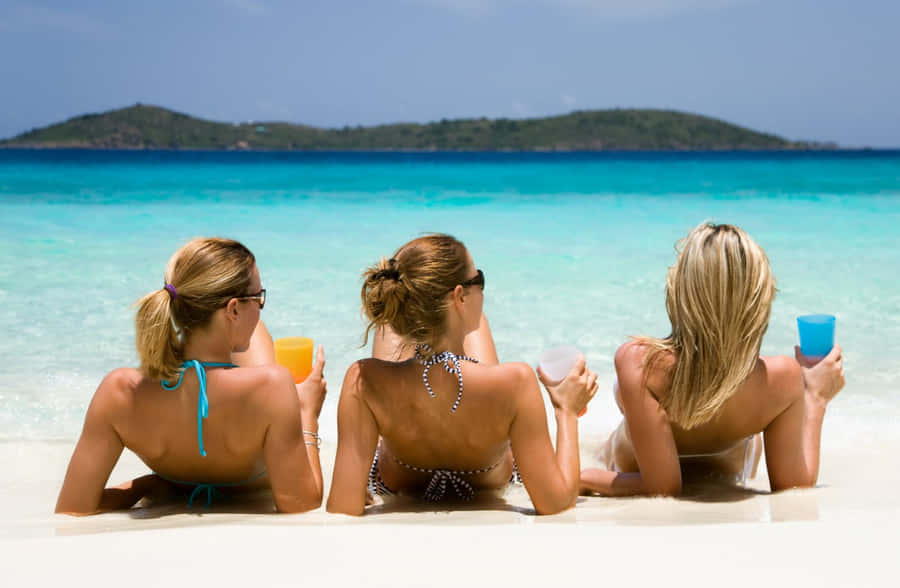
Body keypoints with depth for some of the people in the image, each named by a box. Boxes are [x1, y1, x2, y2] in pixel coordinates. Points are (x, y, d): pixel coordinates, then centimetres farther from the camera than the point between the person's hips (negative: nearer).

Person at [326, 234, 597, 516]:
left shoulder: (364, 381, -42)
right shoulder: (514, 383, -44)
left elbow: (342, 511, -36)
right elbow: (556, 503, -35)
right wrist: (567, 412, -20)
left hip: (397, 485, 0)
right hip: (489, 487, 0)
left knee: (396, 316, 20)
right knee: (477, 318, 24)